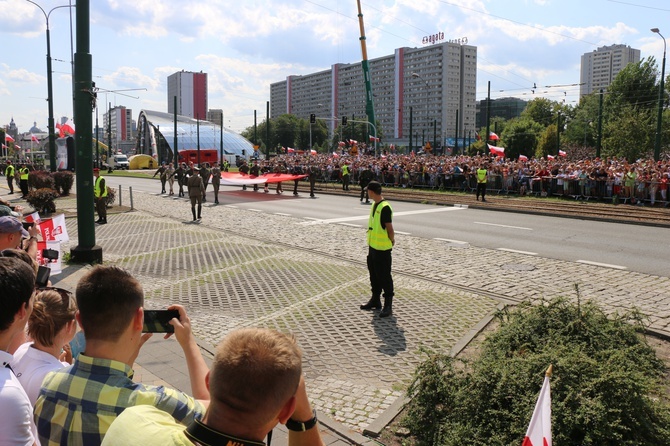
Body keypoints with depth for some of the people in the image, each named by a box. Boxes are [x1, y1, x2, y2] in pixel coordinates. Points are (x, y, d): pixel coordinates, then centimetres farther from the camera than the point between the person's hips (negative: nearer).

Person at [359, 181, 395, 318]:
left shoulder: (385, 207, -21)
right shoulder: (374, 205, 9)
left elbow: (390, 228, -16)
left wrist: (391, 241, -4)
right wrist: (370, 243, 17)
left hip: (383, 248, -9)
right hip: (373, 246, 9)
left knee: (384, 276, -2)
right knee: (374, 274, 19)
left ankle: (388, 305, 7)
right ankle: (375, 300, 33)